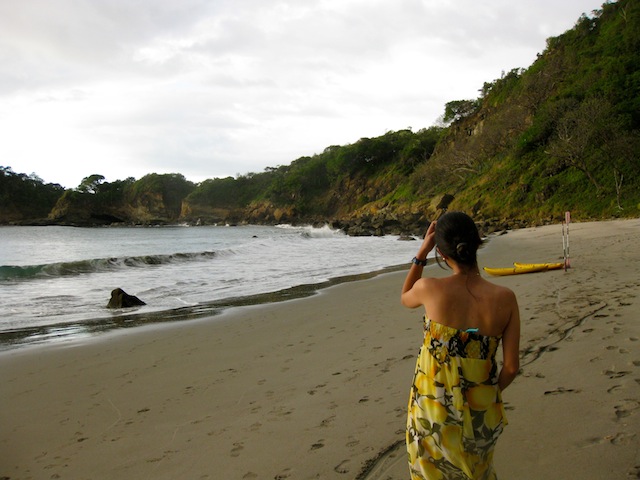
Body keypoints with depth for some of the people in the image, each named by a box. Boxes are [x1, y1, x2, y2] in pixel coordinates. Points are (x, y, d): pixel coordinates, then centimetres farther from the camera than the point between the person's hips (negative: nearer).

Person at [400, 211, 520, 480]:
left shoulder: (430, 289, -18)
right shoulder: (505, 298, -13)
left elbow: (405, 299, 8)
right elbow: (511, 366, -6)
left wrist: (422, 252, 5)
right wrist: (490, 393, 13)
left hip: (435, 409, -2)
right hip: (481, 413, 2)